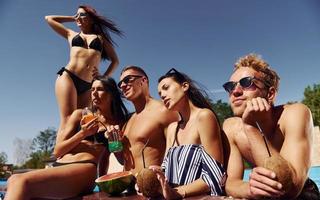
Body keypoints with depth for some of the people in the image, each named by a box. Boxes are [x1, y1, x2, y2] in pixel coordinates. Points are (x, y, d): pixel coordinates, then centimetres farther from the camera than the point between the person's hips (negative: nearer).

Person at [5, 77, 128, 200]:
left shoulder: (117, 124, 11)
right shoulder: (80, 114, 16)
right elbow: (57, 151, 10)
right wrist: (83, 133, -3)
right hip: (58, 168, 4)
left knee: (22, 181, -28)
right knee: (14, 180, -27)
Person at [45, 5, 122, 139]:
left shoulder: (101, 38, 21)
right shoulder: (71, 34, 23)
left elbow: (115, 61, 19)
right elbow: (49, 18, 33)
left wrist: (105, 77, 6)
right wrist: (73, 18, 32)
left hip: (88, 86, 1)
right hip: (68, 77, 0)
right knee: (68, 120, -16)